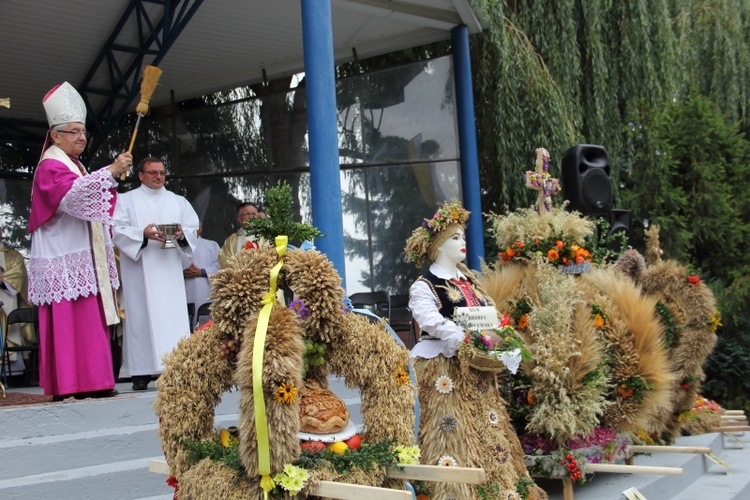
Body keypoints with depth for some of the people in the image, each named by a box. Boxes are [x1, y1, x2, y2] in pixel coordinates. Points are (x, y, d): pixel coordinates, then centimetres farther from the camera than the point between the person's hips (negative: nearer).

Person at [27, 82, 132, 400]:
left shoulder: (75, 166, 22)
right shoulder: (50, 167, -8)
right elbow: (73, 194, -28)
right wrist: (111, 172, -33)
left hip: (85, 260, 9)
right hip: (63, 261, -9)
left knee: (90, 321, 6)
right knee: (68, 321, -11)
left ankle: (93, 381, 8)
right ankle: (70, 385, -10)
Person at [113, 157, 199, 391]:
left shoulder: (178, 202, 20)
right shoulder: (126, 200, 10)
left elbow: (194, 229, 11)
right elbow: (117, 230, -3)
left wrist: (182, 234, -11)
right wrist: (142, 234, -19)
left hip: (169, 269, 3)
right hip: (139, 270, -3)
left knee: (173, 314, -6)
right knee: (141, 314, -7)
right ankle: (140, 373, -7)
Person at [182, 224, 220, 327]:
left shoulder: (212, 245, 14)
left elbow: (219, 266, 3)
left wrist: (201, 272, -9)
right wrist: (182, 273, -10)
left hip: (205, 295, -1)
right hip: (185, 294, 1)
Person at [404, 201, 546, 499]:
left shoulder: (469, 283, 17)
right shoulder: (423, 286, -7)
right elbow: (432, 322, -23)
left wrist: (496, 341, -5)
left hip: (475, 370, 8)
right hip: (443, 370, -8)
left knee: (489, 431, 10)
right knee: (453, 434, -7)